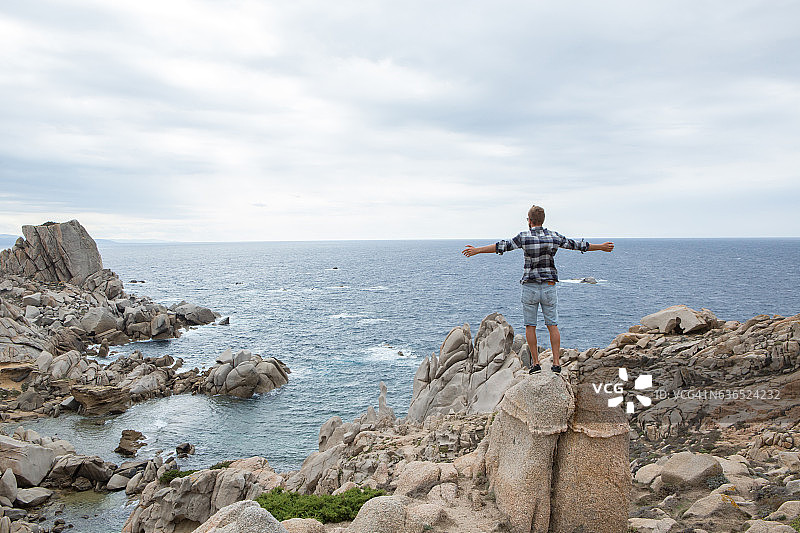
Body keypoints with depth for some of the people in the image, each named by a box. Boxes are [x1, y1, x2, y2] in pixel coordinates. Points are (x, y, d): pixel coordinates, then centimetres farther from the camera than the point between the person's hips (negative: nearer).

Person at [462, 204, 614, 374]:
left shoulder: (524, 237, -8)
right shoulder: (554, 237, 0)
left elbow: (501, 246, -6)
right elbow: (578, 245, 10)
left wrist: (477, 250, 1)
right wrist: (601, 247, 24)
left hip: (530, 287, -2)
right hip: (549, 287, 2)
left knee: (530, 326, 6)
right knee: (552, 325, 8)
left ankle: (535, 363, 7)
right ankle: (556, 362, 5)